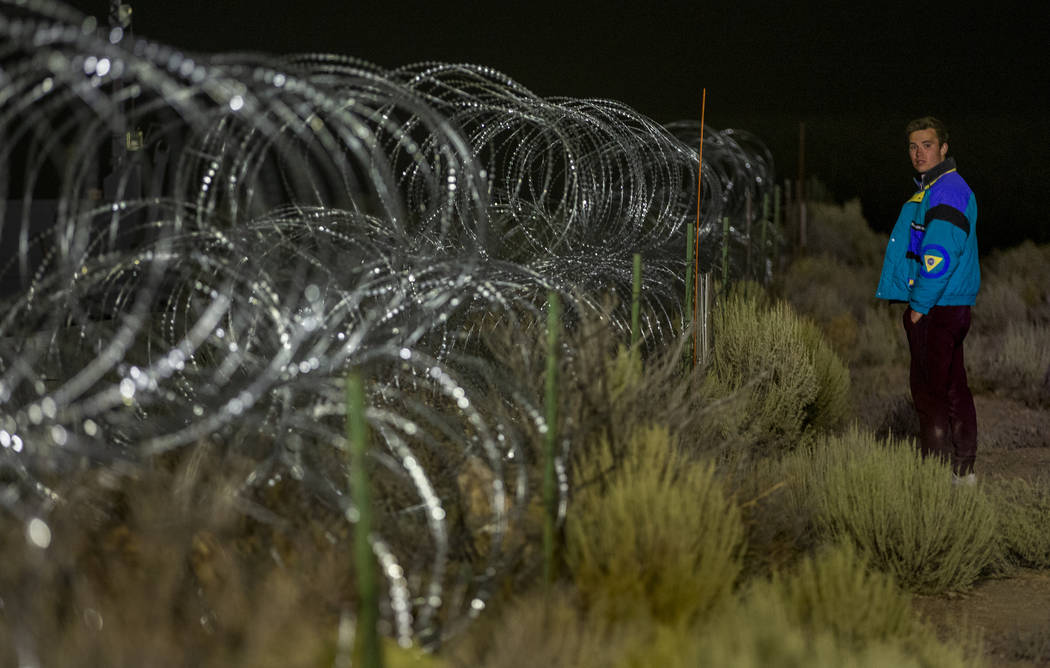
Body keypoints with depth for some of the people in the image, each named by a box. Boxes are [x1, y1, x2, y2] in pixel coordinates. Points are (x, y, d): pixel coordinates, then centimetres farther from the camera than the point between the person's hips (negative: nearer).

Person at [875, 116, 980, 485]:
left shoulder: (949, 190, -15)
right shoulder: (929, 190, 18)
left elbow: (940, 254, -22)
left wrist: (919, 305, -16)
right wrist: (918, 303, 18)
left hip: (937, 309, -10)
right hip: (949, 307, 10)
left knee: (930, 390, -7)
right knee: (953, 387, 13)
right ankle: (963, 468, 20)